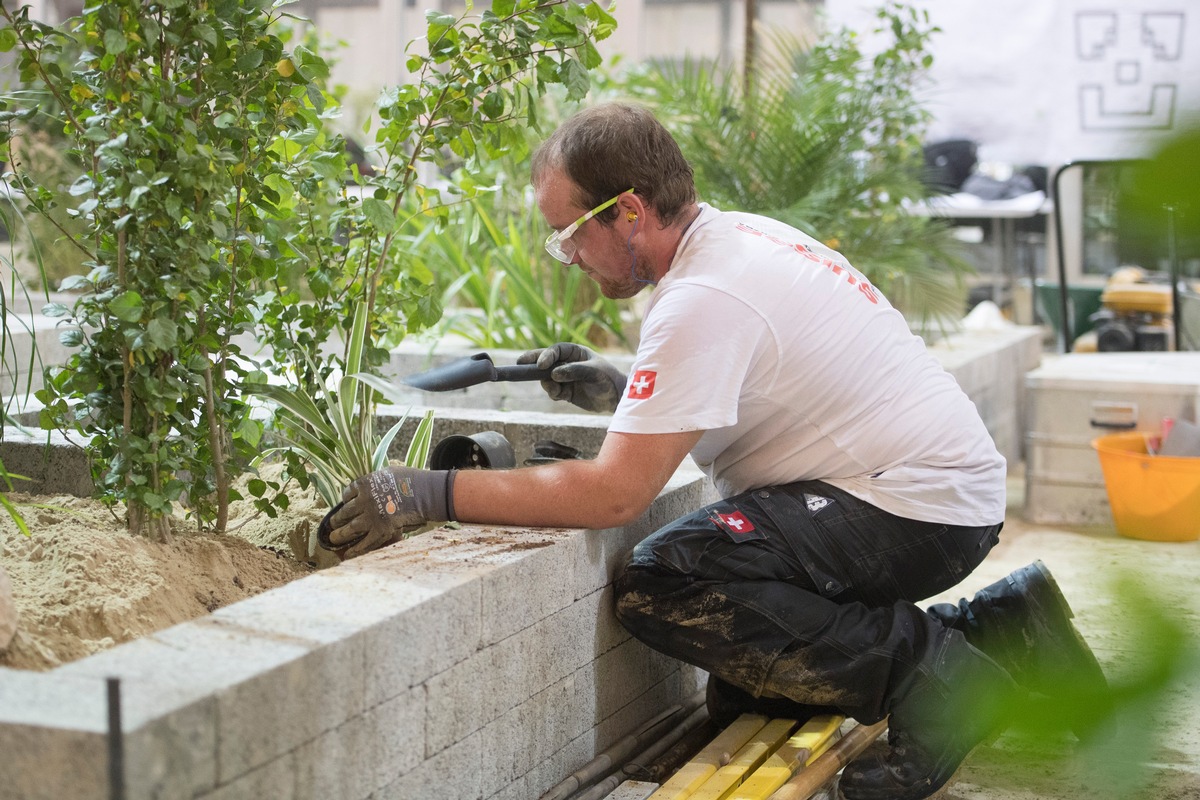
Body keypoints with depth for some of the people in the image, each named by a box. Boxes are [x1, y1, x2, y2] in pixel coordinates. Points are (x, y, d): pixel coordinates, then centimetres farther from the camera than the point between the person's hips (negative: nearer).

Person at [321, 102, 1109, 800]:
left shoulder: (703, 300, -22)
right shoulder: (741, 234, 8)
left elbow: (616, 493, -27)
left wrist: (431, 493, -23)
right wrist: (624, 390, 9)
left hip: (920, 505, -10)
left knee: (661, 583, -23)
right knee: (740, 695, 13)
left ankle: (934, 677, -13)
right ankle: (999, 631, 13)